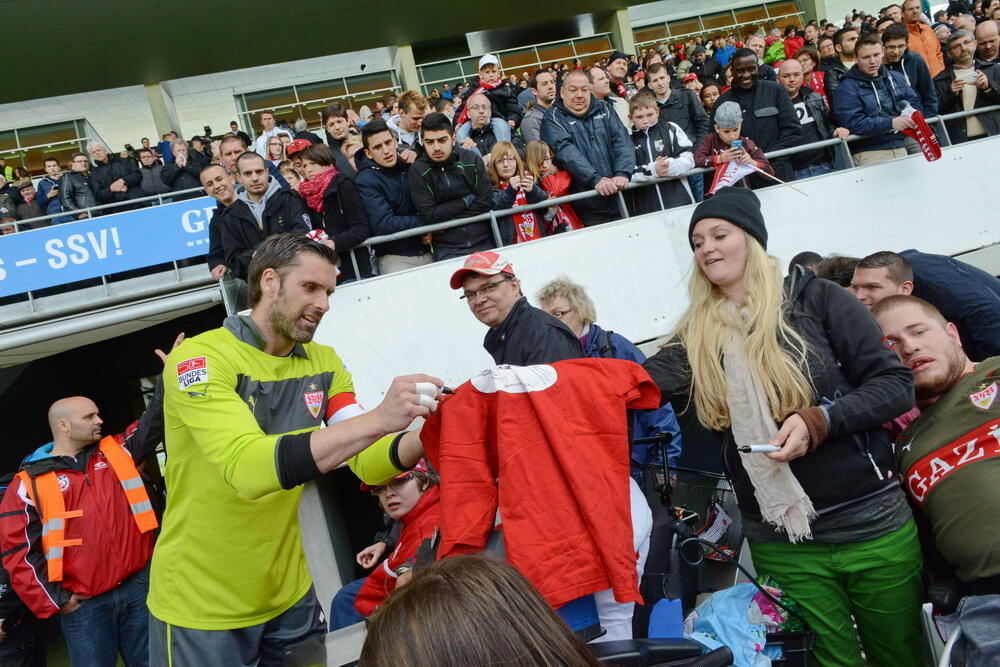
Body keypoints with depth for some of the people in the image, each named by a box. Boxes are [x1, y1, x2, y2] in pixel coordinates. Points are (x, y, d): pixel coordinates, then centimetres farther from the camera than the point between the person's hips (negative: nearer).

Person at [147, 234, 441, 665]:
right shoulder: (199, 358, -18)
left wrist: (428, 432, -26)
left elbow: (367, 463, -7)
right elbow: (247, 467, -33)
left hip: (289, 593, 6)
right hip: (201, 605, -5)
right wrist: (379, 419, -38)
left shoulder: (324, 364, 1)